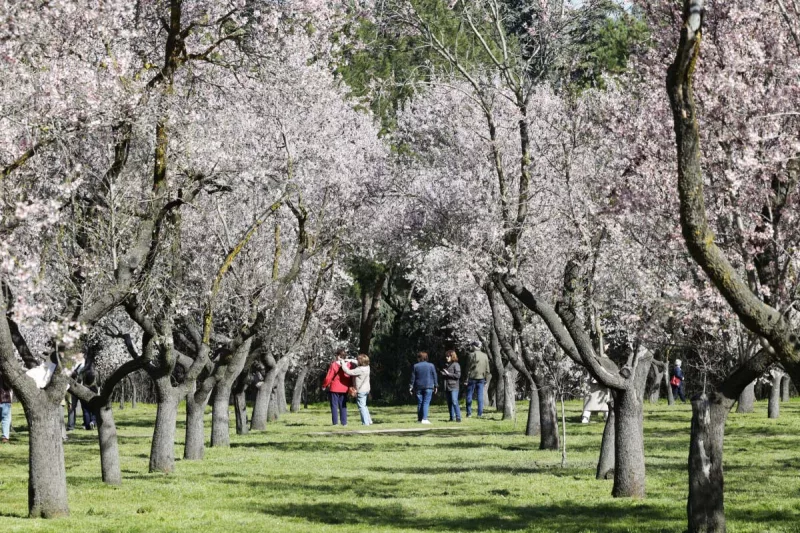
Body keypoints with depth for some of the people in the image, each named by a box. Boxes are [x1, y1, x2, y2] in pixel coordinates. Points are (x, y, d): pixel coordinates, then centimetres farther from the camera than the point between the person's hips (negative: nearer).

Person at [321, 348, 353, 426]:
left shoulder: (334, 365, -14)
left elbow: (328, 378, -12)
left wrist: (324, 386, 2)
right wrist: (350, 386, 13)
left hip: (334, 388, -4)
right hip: (344, 389, 4)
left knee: (334, 405, 2)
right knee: (343, 406, 10)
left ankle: (335, 422, -2)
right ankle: (344, 422, 8)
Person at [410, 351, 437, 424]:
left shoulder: (415, 366, 2)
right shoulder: (431, 366, 2)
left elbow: (413, 378, 4)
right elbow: (434, 377, 4)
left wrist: (411, 387, 9)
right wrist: (435, 386, 11)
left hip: (418, 387, 2)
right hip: (428, 387, -2)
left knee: (419, 403, 8)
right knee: (426, 403, -6)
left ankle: (419, 419, 10)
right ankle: (424, 419, -15)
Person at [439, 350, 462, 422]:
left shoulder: (456, 365, -5)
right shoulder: (446, 365, 17)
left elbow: (458, 375, -13)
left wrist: (448, 374, -15)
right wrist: (442, 373, 6)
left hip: (453, 387, -7)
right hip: (447, 387, 7)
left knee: (454, 402, -13)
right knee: (449, 403, 8)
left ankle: (458, 417, -11)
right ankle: (452, 417, 13)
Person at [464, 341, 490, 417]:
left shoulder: (472, 355, -8)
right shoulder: (485, 356, 8)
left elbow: (469, 368, -9)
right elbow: (487, 370, 9)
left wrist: (466, 380, -6)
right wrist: (486, 380, 15)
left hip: (472, 378, -4)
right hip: (481, 379, 4)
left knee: (469, 396, 4)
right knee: (480, 396, 5)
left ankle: (469, 413, 3)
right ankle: (480, 413, 1)